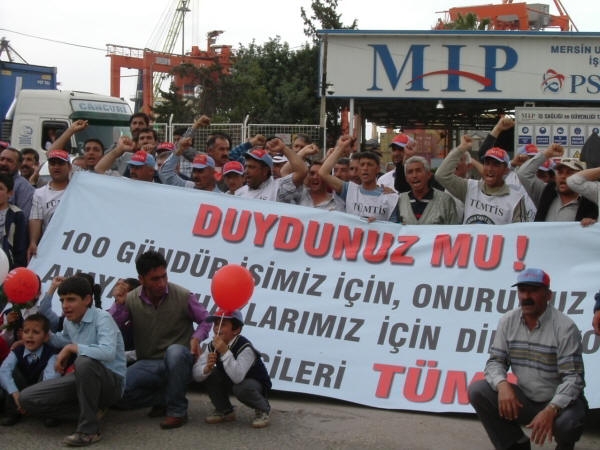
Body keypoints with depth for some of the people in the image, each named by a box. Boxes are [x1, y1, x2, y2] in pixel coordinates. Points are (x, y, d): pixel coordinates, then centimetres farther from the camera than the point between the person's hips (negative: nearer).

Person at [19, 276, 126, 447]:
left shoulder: (102, 318, -15)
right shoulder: (69, 321, 8)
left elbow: (108, 352, -34)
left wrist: (72, 348, -25)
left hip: (110, 382, -7)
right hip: (83, 378, 7)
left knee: (84, 361, -40)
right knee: (27, 398, -8)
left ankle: (89, 430, -25)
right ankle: (91, 408, 6)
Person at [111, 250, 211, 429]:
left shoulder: (183, 296, -8)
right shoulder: (130, 299, -3)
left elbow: (205, 320, 4)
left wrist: (197, 338, -15)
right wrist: (119, 303, -22)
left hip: (179, 361, -2)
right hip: (148, 364, 2)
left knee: (175, 351, -39)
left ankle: (177, 410, -18)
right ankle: (164, 398, 3)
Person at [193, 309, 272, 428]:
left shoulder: (245, 348, -31)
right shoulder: (212, 346, -12)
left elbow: (237, 377, -45)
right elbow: (196, 374, -17)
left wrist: (225, 351, -48)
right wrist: (207, 368, -40)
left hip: (256, 384, -6)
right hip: (229, 381, 6)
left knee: (241, 388, -37)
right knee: (210, 375, -18)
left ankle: (262, 410, -3)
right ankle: (224, 411, 4)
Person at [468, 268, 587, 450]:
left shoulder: (564, 327, -16)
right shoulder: (508, 322, -2)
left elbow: (573, 378, -20)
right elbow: (495, 361, -1)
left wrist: (550, 411, -35)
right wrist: (502, 385, -25)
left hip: (559, 402, -4)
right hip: (524, 400, 4)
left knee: (566, 423, -37)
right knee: (477, 390, -16)